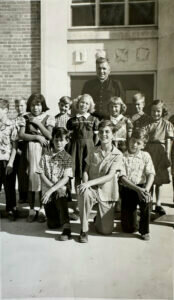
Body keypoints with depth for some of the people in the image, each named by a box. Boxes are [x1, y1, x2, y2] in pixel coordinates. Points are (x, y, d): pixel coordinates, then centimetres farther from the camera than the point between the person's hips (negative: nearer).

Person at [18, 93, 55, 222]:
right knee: (31, 179, 1)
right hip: (31, 151, 1)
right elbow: (21, 135, -3)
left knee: (43, 179, -2)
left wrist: (38, 123, -9)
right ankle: (32, 210, 14)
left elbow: (50, 136, -7)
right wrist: (37, 137, -12)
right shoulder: (26, 118, 7)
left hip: (44, 151, -1)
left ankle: (42, 210, 12)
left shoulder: (49, 118, 3)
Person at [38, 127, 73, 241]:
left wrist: (52, 190, -23)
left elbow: (66, 178, -13)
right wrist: (52, 186, -19)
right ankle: (61, 218, 40)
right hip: (48, 190, 3)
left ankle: (66, 228, -35)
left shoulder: (67, 158, -4)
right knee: (52, 224, 7)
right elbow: (42, 174, -5)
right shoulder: (46, 156, 1)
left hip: (61, 189, -2)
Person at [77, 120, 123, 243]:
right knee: (83, 193, -37)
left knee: (106, 231, -4)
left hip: (107, 192, -1)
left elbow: (110, 176, -18)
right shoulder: (93, 152, 2)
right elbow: (86, 171, 3)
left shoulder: (118, 155, -8)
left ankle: (99, 217, 34)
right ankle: (84, 231, -18)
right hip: (92, 189, 1)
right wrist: (85, 184, -19)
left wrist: (89, 183, -28)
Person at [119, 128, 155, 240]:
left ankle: (145, 230, -12)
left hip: (142, 187, 1)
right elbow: (122, 177, -11)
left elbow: (151, 174, -6)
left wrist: (146, 189, -24)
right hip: (127, 189, -1)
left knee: (146, 200, -37)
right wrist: (137, 189, -23)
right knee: (129, 229, -2)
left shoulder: (145, 156, 3)